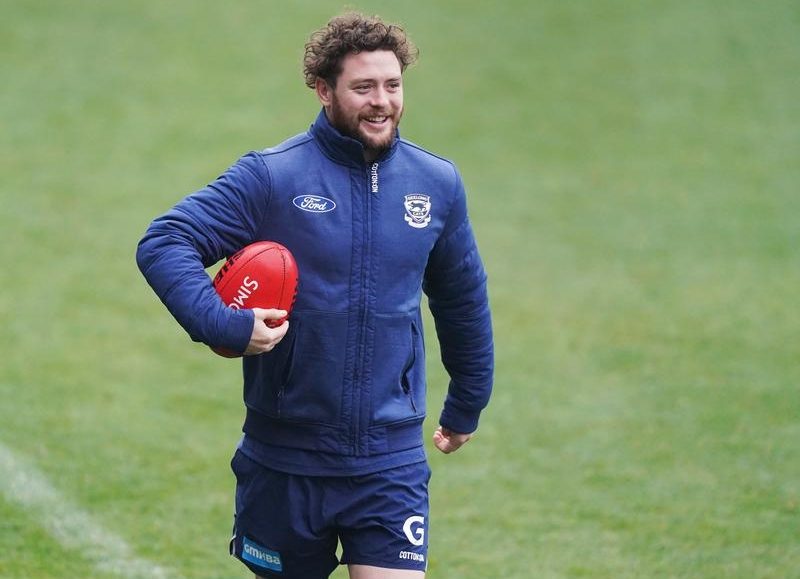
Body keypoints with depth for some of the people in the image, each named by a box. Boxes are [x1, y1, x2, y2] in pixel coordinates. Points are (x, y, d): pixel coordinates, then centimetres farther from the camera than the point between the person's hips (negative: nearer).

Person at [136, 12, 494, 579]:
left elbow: (462, 300, 20)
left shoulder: (438, 184, 5)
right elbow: (163, 243, -12)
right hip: (285, 459, -1)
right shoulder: (271, 176, -8)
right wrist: (225, 325, -25)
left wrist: (467, 405, 27)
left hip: (391, 462, 1)